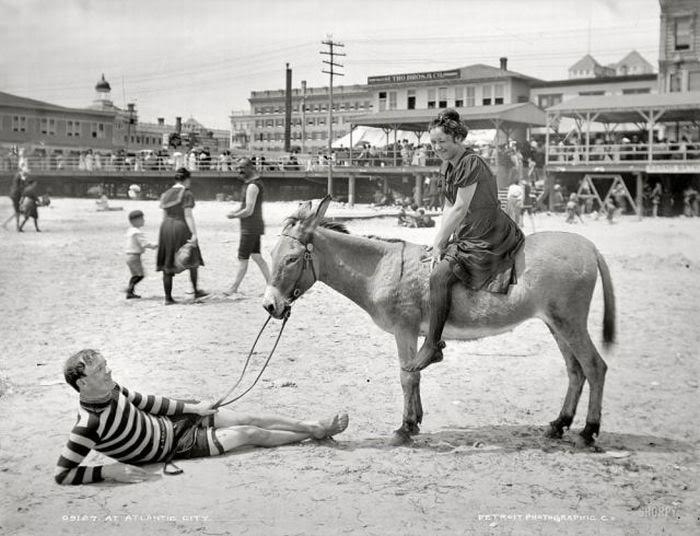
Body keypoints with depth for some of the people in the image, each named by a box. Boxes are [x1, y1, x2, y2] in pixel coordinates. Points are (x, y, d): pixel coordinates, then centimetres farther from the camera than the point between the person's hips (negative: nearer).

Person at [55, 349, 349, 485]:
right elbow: (62, 473, -28)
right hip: (174, 446, -6)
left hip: (173, 421, 6)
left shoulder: (112, 389, -10)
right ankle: (316, 433, 13)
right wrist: (108, 470, -36)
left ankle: (315, 426, 16)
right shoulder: (90, 425, -31)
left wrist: (191, 407, 5)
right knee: (250, 434, -4)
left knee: (252, 420, 2)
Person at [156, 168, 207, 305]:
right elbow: (188, 215, -16)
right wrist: (194, 234, -18)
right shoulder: (187, 194, -8)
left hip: (166, 228, 6)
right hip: (181, 228, -5)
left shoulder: (166, 194, 11)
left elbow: (164, 216, 14)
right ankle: (195, 291, 22)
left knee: (167, 265, 6)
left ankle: (168, 297, 5)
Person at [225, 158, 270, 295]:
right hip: (253, 227, 10)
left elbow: (248, 211, -22)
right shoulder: (254, 183, 13)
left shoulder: (253, 186, -18)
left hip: (251, 228, -10)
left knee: (242, 259, -2)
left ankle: (234, 288, 6)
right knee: (256, 256, 11)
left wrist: (234, 216, -8)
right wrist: (236, 211, 7)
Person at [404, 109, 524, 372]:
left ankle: (432, 347, -16)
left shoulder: (470, 163, -17)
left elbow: (460, 208, -20)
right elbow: (448, 207, 13)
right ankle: (435, 335, 26)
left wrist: (439, 244, -15)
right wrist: (440, 241, -1)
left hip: (487, 239, -11)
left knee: (439, 275, -24)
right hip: (468, 234, 11)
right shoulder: (450, 165, 13)